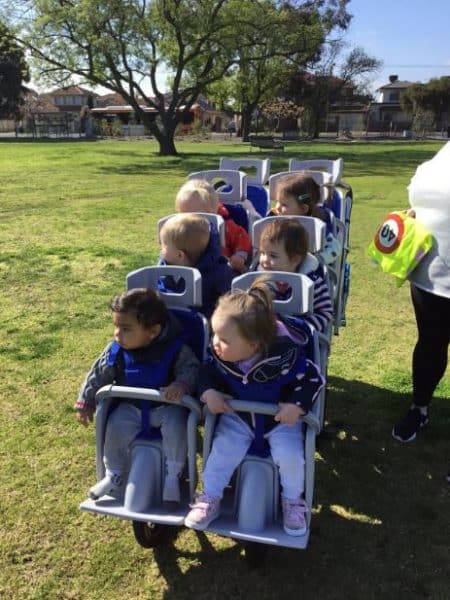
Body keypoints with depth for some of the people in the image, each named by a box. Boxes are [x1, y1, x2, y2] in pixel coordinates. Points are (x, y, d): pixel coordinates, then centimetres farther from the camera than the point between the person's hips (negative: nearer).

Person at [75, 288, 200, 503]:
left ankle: (172, 476, -7)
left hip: (167, 406, -3)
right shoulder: (115, 351, -7)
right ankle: (114, 477, 6)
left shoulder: (175, 349, -18)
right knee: (115, 427, -18)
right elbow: (97, 376, 3)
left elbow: (191, 369, -18)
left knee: (175, 426, -29)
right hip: (131, 406, 3)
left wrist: (181, 385, -39)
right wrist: (85, 402, 6)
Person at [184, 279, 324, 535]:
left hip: (280, 419, -2)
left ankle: (293, 502, 13)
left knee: (290, 455, -18)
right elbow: (208, 372, -1)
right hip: (238, 416, 3)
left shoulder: (285, 356, -33)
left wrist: (297, 405, -33)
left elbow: (313, 378, -21)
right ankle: (210, 499, 12)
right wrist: (209, 391, -22)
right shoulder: (220, 356, -20)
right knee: (223, 450, -13)